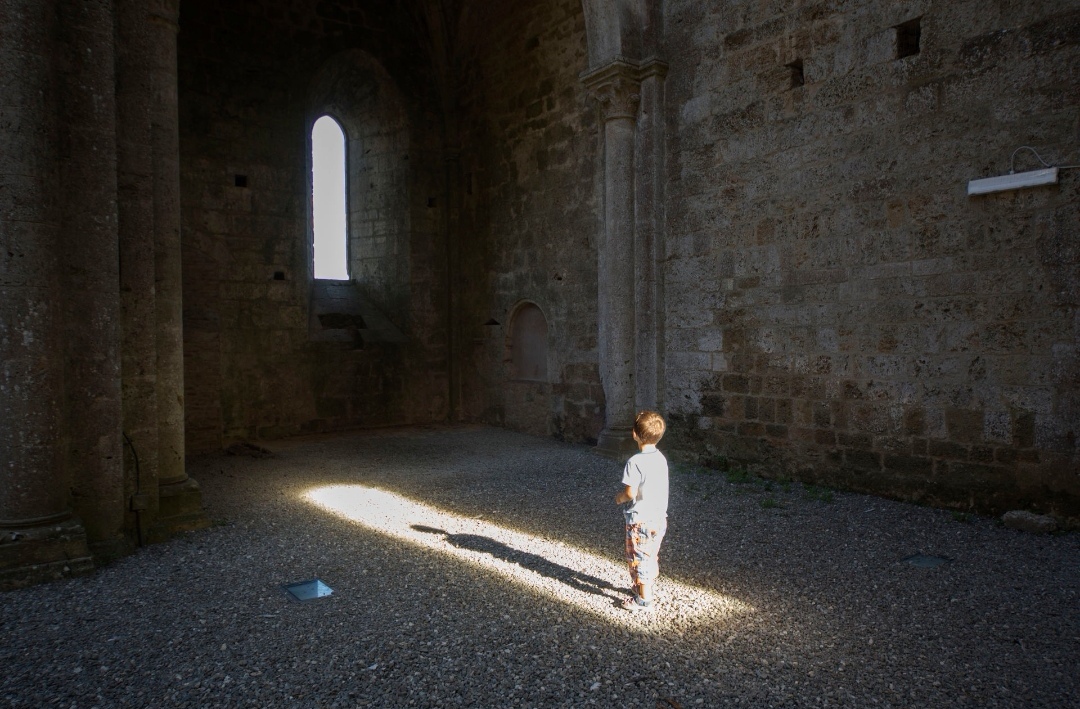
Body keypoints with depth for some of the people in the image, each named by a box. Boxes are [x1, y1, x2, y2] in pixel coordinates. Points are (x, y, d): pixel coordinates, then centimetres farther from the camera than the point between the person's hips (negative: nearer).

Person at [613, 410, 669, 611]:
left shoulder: (635, 462, -23)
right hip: (659, 517, 8)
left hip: (640, 520, -7)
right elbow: (656, 487, 9)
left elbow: (631, 493, -23)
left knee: (639, 558, 6)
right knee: (651, 556, 22)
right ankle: (645, 587, 39)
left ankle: (644, 599, 16)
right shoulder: (661, 458, 1)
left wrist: (620, 498, -2)